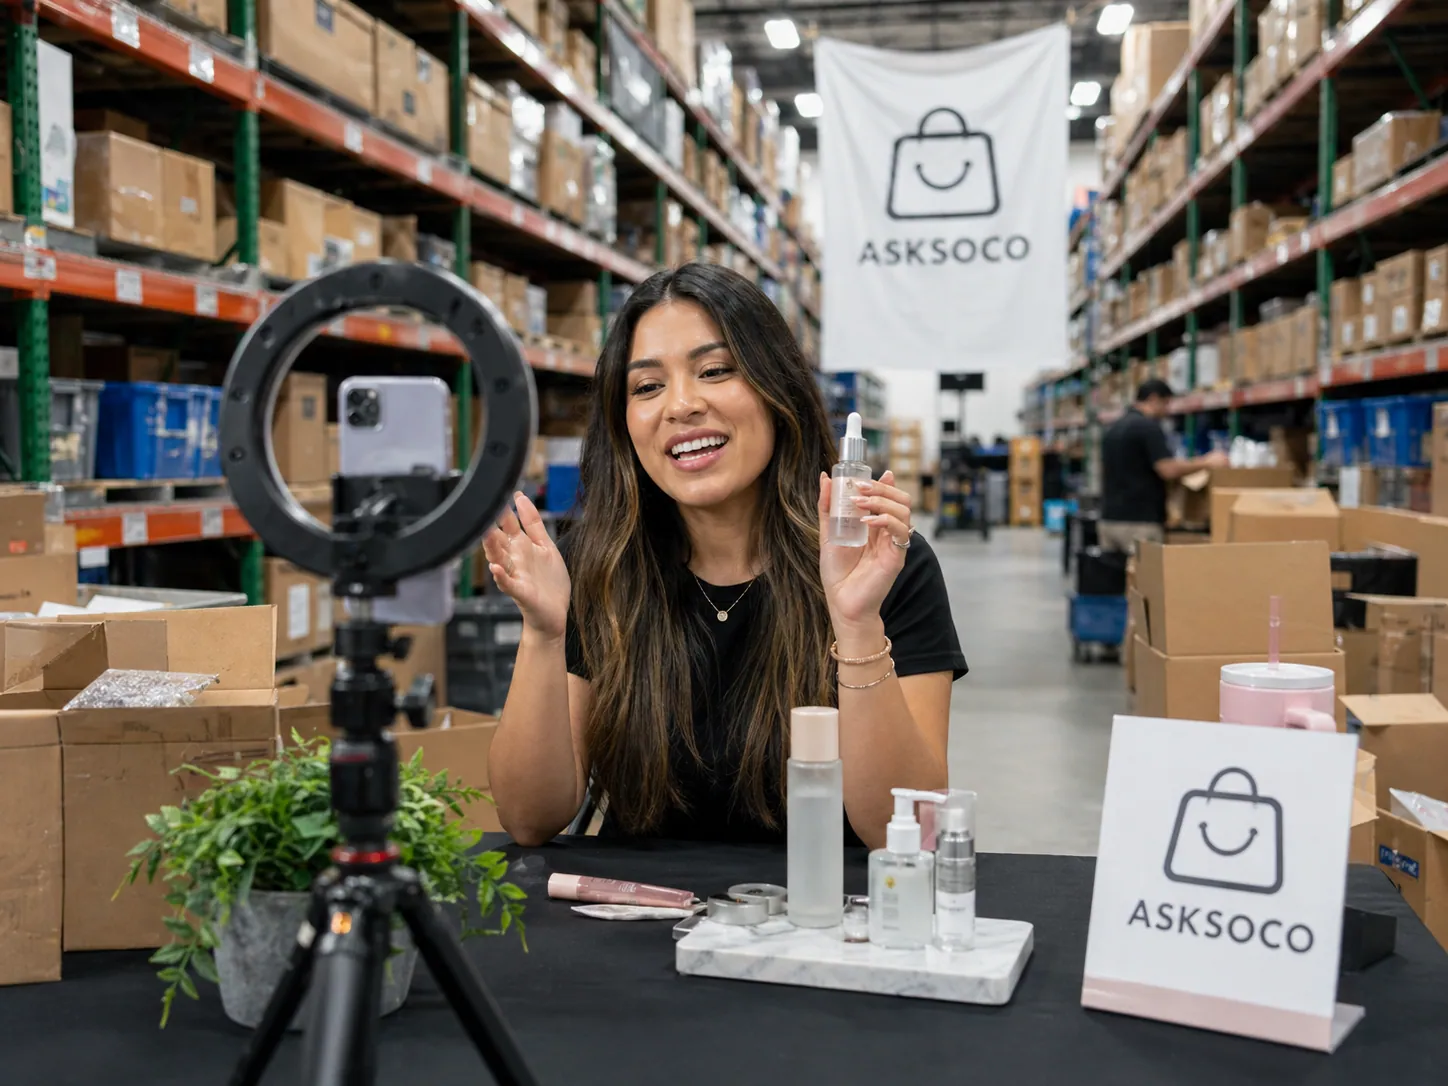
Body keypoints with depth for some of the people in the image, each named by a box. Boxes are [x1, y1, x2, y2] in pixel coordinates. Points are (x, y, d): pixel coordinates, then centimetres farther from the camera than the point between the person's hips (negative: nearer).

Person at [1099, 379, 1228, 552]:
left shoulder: (1112, 429, 16)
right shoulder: (1148, 427, -10)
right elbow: (1168, 470, -18)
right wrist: (1206, 462, -6)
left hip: (1109, 519, 9)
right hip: (1140, 520, -9)